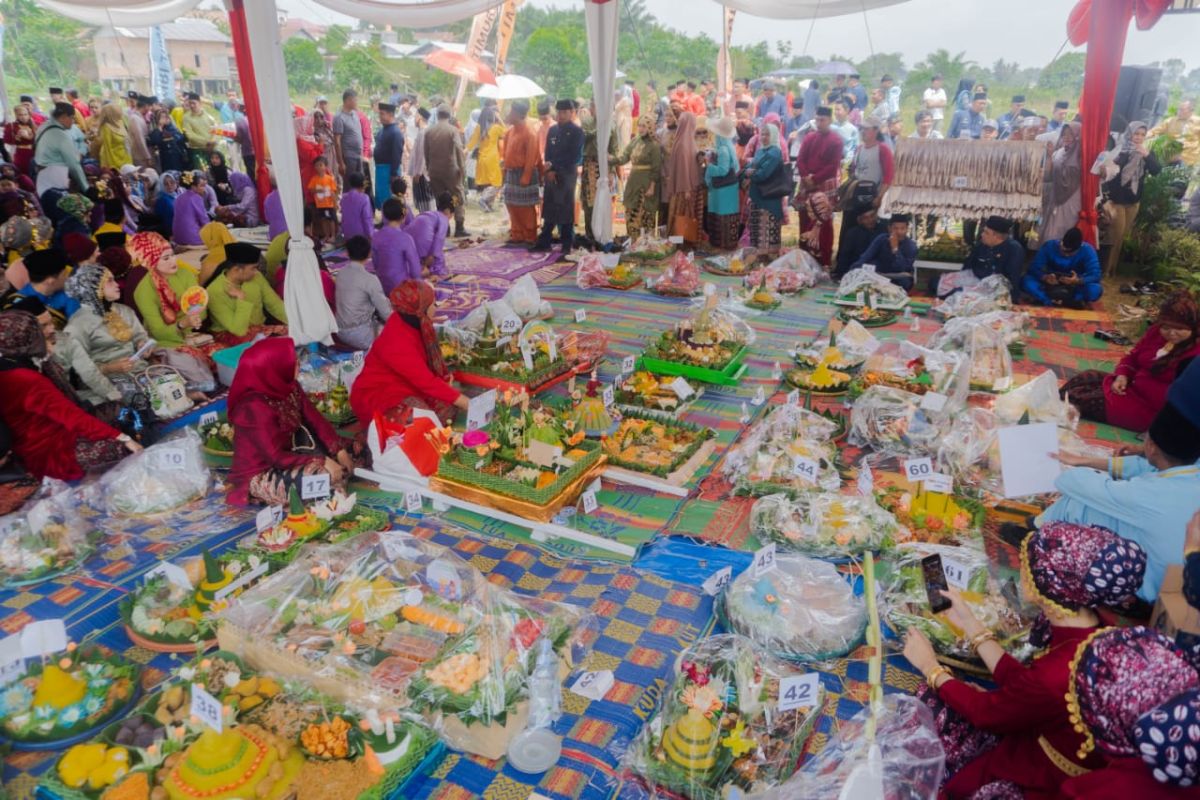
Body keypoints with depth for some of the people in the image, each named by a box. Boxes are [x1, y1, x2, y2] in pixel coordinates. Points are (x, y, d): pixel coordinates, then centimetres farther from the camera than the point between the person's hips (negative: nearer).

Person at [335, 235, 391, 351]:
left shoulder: (341, 273, 3)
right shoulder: (370, 279, -18)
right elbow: (386, 313, -15)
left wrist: (386, 301, 18)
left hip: (341, 332, 8)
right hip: (360, 335, -8)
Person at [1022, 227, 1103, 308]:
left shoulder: (1087, 250, -16)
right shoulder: (1050, 246, -16)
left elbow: (1095, 275, -23)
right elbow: (1034, 267, -20)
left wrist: (1078, 281, -43)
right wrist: (1045, 278, -41)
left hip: (1074, 288, -1)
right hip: (1051, 285, 1)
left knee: (1096, 289, -33)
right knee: (1026, 281, -30)